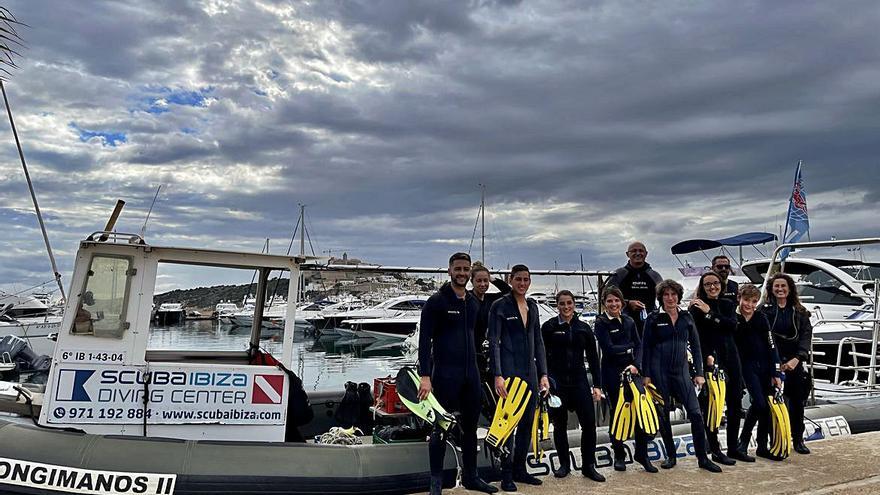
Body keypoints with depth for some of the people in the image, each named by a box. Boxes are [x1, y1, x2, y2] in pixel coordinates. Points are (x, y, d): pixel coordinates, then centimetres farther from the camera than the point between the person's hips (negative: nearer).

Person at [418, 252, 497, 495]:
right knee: (440, 427, 1)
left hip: (471, 374, 6)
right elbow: (424, 340, -12)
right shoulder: (436, 301, -7)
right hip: (445, 374, -6)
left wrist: (477, 368, 15)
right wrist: (425, 376, -18)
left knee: (470, 426, 14)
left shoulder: (474, 303, 11)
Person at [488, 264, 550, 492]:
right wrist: (497, 375, -18)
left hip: (530, 371, 6)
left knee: (527, 422, 12)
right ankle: (506, 475, 9)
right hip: (509, 369, -6)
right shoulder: (500, 306, -6)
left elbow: (538, 341, 14)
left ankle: (520, 469, 25)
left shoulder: (532, 305, 12)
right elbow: (494, 342, -10)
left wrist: (543, 374, 9)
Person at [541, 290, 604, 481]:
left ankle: (588, 466, 11)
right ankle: (564, 464, 23)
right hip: (557, 381, -2)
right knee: (560, 425, 7)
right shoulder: (549, 327, 0)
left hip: (579, 381, 2)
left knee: (589, 423, -4)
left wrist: (597, 385, 4)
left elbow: (593, 358, 9)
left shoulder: (584, 328, 7)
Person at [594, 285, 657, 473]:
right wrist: (629, 347, -1)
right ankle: (619, 455, 18)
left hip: (631, 370, 4)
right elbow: (608, 348, -13)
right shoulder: (601, 323, -5)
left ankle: (641, 454, 13)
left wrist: (635, 365, -8)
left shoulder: (629, 321, 10)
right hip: (612, 372, -4)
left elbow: (638, 346, 8)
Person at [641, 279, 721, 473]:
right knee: (663, 415, 5)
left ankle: (702, 458, 7)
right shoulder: (653, 319, -1)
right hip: (659, 371, -2)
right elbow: (646, 348, 0)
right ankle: (671, 456, 19)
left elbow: (695, 346, 9)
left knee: (696, 413, -5)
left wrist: (699, 373, 3)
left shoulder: (686, 317, 7)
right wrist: (646, 375, -4)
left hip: (681, 370, 2)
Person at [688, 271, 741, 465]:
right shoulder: (696, 308, -4)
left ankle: (733, 448, 24)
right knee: (711, 407, -2)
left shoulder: (727, 305, 12)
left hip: (730, 359, 6)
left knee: (735, 405, 11)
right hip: (710, 361, -6)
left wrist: (710, 313, -14)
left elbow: (732, 325, -7)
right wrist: (707, 356, -22)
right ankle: (715, 451, 8)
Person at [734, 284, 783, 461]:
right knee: (759, 402, -16)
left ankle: (762, 447, 20)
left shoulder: (761, 318, 1)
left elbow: (771, 346, 1)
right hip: (747, 365, -4)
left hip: (765, 365, 4)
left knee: (767, 406, 6)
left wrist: (775, 374, -1)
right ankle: (742, 445, -4)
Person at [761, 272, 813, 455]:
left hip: (794, 363, 3)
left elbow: (806, 335, -1)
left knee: (797, 402, 9)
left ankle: (798, 440, 24)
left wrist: (797, 358, -15)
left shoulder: (799, 312, 9)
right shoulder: (764, 311, 1)